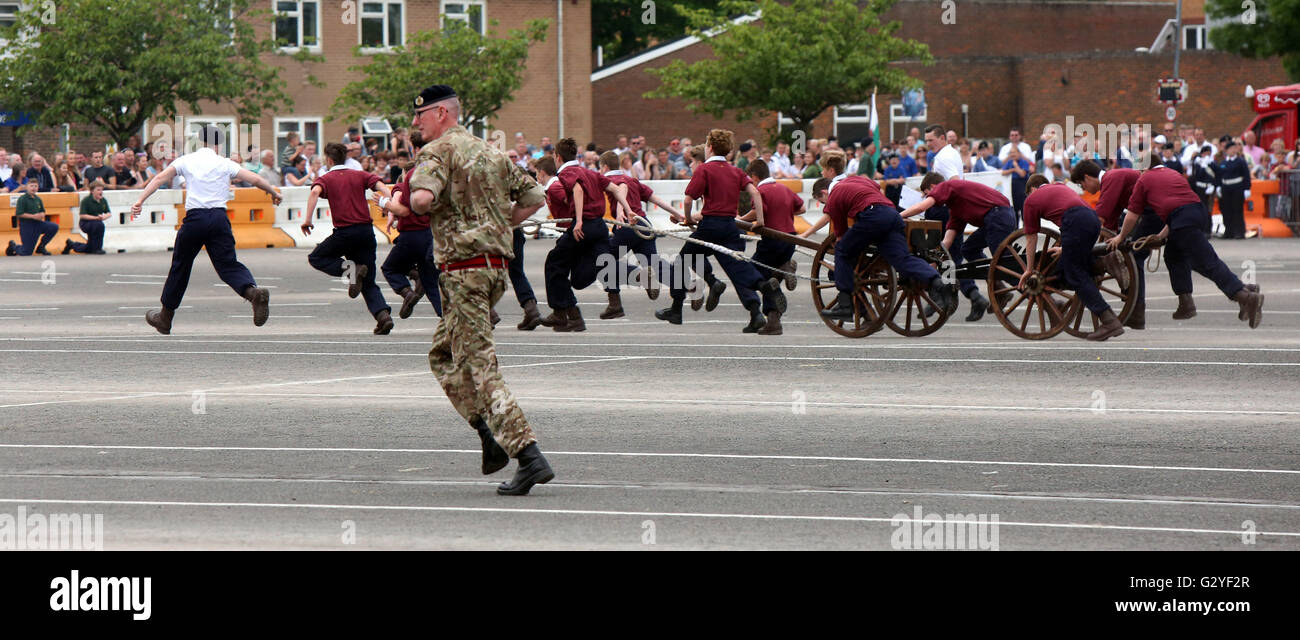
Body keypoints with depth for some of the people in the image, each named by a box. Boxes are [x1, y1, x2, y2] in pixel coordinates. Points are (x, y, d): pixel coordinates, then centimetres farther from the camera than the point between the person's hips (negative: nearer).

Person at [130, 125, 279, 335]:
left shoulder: (186, 160, 9)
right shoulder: (224, 164, 8)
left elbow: (160, 178, 1)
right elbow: (255, 179, 4)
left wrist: (140, 200, -1)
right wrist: (273, 192, 20)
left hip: (194, 217, 0)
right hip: (219, 218, 0)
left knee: (180, 266, 14)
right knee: (228, 264, 0)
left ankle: (165, 318, 25)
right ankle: (253, 291, -31)